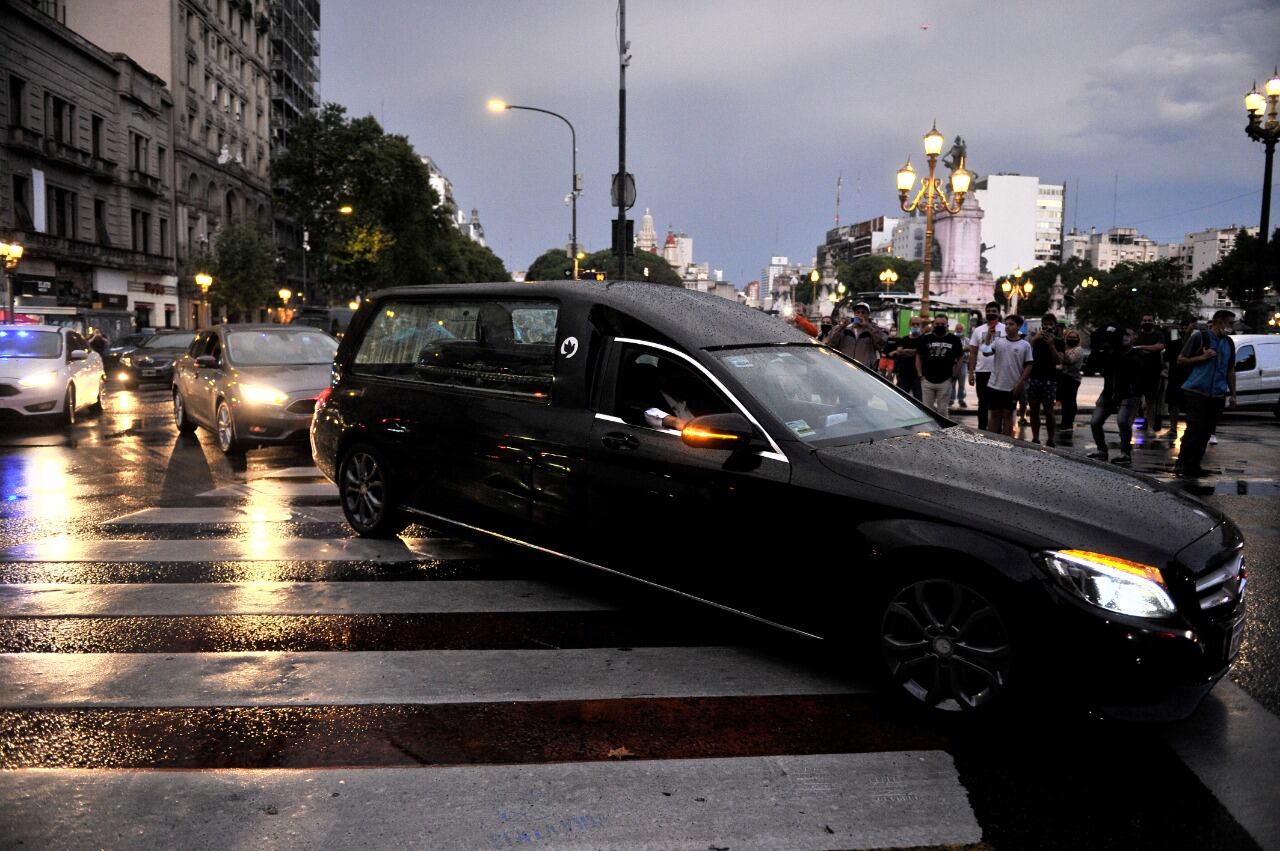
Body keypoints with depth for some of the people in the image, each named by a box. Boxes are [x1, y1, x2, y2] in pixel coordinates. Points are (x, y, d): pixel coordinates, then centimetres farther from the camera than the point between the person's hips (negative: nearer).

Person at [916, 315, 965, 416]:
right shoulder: (925, 339, 5)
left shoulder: (954, 340, 3)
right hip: (927, 381, 1)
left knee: (942, 410, 5)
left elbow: (960, 358, 9)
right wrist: (920, 375, 2)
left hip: (945, 381, -1)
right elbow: (918, 357, 10)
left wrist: (954, 375, 0)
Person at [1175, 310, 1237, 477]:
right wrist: (1202, 357, -14)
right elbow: (1181, 360, 0)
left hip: (1217, 395, 6)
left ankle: (1194, 465, 11)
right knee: (1195, 429, -11)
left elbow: (1230, 370, 20)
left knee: (1207, 431, 4)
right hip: (1197, 392, -5)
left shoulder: (1229, 343, 15)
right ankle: (1182, 463, -3)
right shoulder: (1199, 337, -2)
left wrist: (1232, 394, 16)